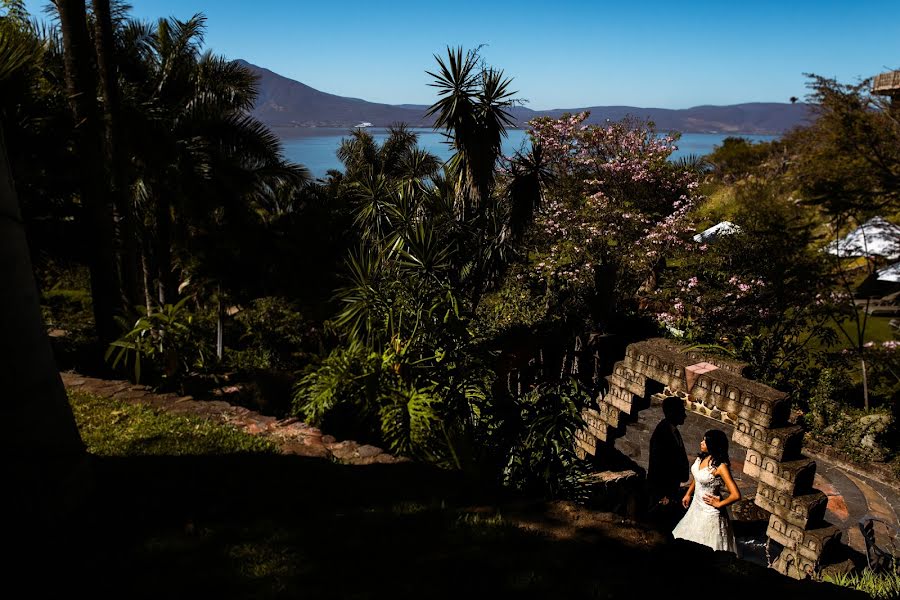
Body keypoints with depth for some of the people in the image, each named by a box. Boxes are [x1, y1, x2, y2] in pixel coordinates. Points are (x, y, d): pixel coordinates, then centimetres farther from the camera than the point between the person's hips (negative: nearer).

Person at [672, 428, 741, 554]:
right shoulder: (702, 457, -5)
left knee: (705, 548, 7)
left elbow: (736, 495, -30)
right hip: (696, 505, 8)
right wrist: (688, 494, 16)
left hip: (709, 512, -8)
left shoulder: (720, 466, -27)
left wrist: (718, 504, -18)